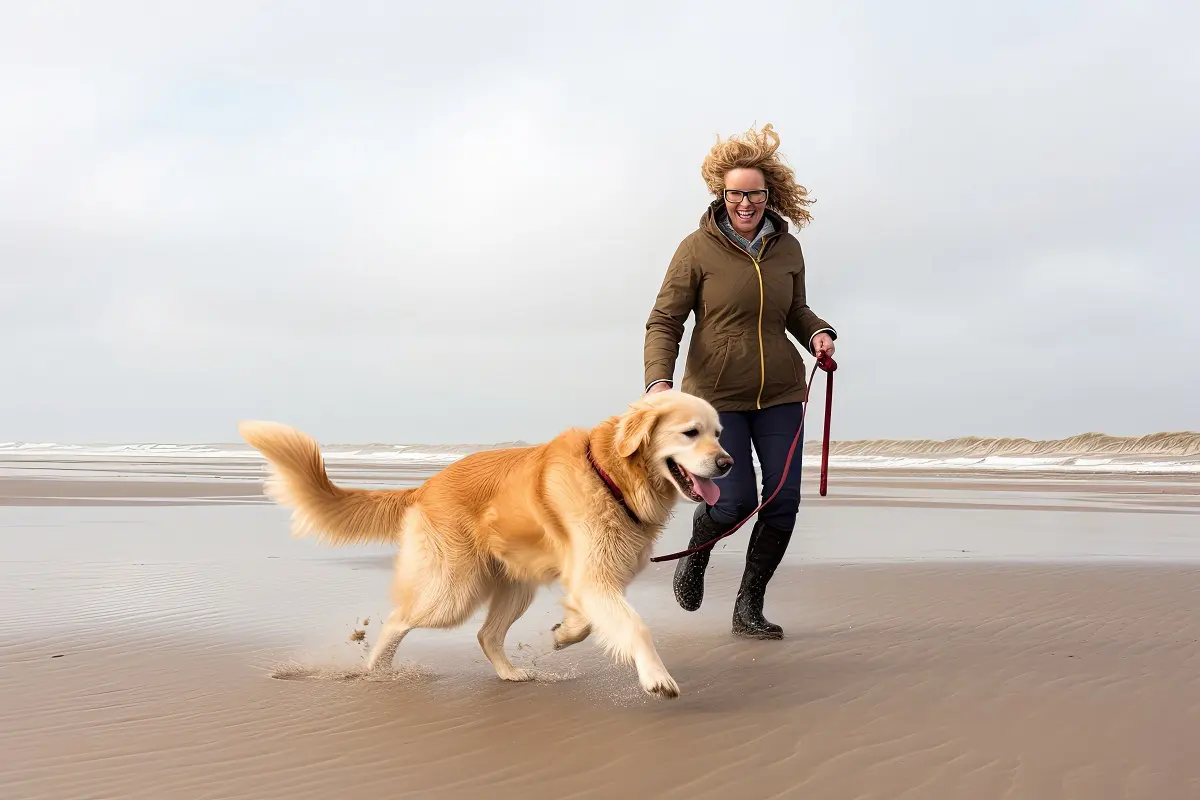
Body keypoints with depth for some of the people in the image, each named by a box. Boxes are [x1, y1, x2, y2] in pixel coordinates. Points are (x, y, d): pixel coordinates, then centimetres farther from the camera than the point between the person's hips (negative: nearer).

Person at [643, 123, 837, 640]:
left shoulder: (786, 248, 2)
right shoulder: (697, 249, -10)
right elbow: (664, 323, -10)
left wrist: (818, 334, -4)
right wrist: (659, 381, -26)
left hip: (780, 390, 4)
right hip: (717, 393, -4)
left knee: (784, 500, -3)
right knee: (736, 501, -10)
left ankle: (749, 607, 14)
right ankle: (697, 551, 26)